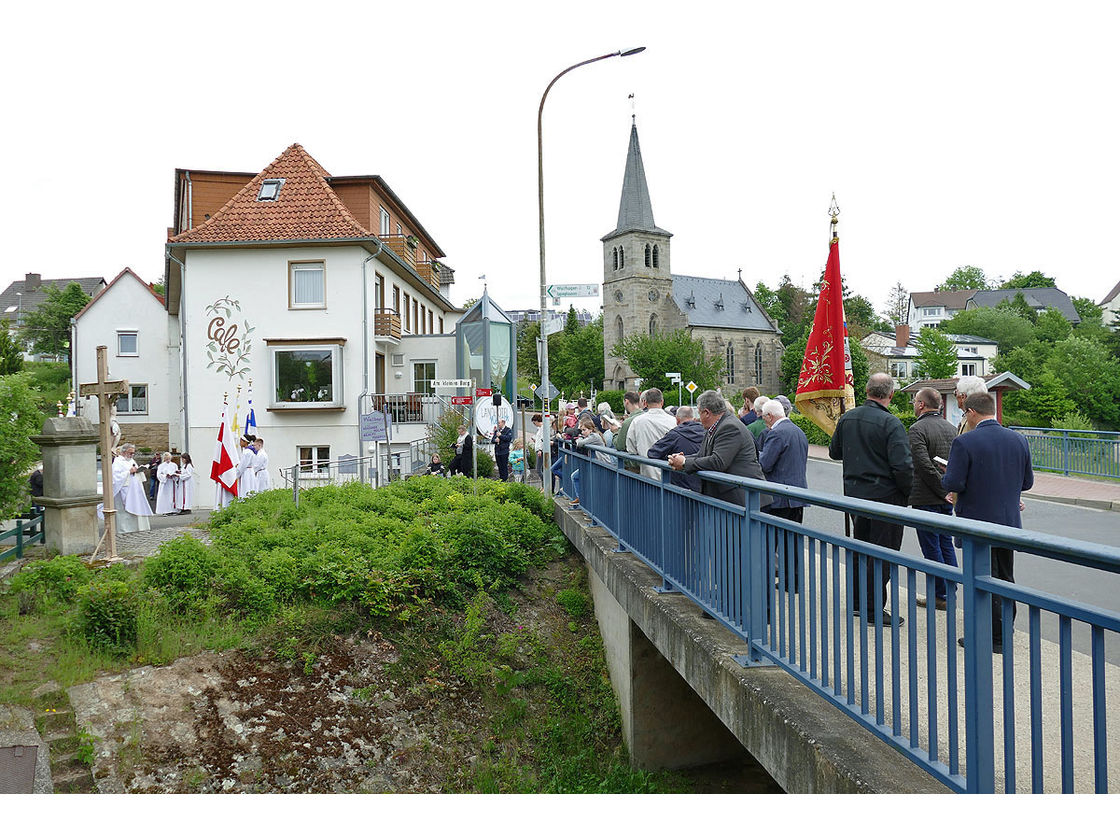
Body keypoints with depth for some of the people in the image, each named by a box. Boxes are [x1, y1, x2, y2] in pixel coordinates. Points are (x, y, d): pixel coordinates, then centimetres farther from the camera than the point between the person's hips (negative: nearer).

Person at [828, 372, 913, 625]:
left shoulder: (847, 418, 3)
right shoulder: (890, 423, -17)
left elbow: (834, 452, 15)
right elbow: (903, 464, -22)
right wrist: (906, 491, -6)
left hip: (854, 494, 7)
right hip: (885, 496, -6)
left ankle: (857, 601, 30)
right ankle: (872, 608, 9)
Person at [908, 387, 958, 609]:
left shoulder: (918, 429, -15)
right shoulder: (951, 428, 10)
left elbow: (924, 465, -22)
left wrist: (943, 490, -15)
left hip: (926, 499, -8)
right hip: (947, 499, 8)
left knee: (932, 549, 1)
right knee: (946, 544, 16)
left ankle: (939, 596, 7)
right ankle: (951, 592, 22)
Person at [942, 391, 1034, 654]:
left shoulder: (964, 442, -18)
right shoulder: (1018, 440, 2)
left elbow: (953, 483, -21)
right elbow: (1027, 482, 7)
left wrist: (946, 477, 1)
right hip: (1009, 522, 6)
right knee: (1005, 578, 18)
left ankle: (994, 637, 10)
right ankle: (1005, 630, 29)